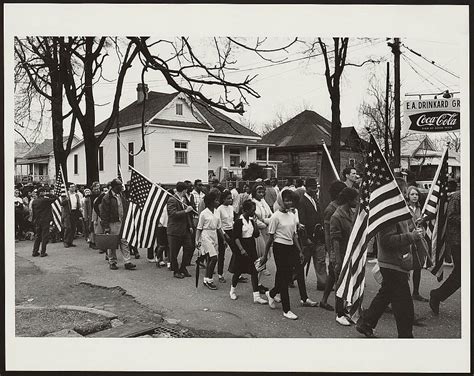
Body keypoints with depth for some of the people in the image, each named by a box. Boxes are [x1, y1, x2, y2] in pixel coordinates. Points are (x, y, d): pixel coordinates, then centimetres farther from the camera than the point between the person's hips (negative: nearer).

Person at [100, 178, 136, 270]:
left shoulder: (122, 195, 10)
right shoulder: (107, 198, -10)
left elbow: (126, 209, 19)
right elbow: (104, 214, -10)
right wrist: (106, 227, -14)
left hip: (122, 222, 5)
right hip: (112, 224, -5)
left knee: (124, 242, 3)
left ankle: (127, 262, 5)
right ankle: (112, 262, 18)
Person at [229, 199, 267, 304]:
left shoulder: (251, 220, 8)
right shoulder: (239, 221, -13)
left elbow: (256, 234, 6)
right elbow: (236, 237, -16)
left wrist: (255, 222, -3)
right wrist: (241, 250, -22)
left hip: (251, 247, 6)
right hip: (241, 246, -6)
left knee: (254, 271, 0)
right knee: (238, 271, 8)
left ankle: (256, 296, 2)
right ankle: (232, 290, 33)